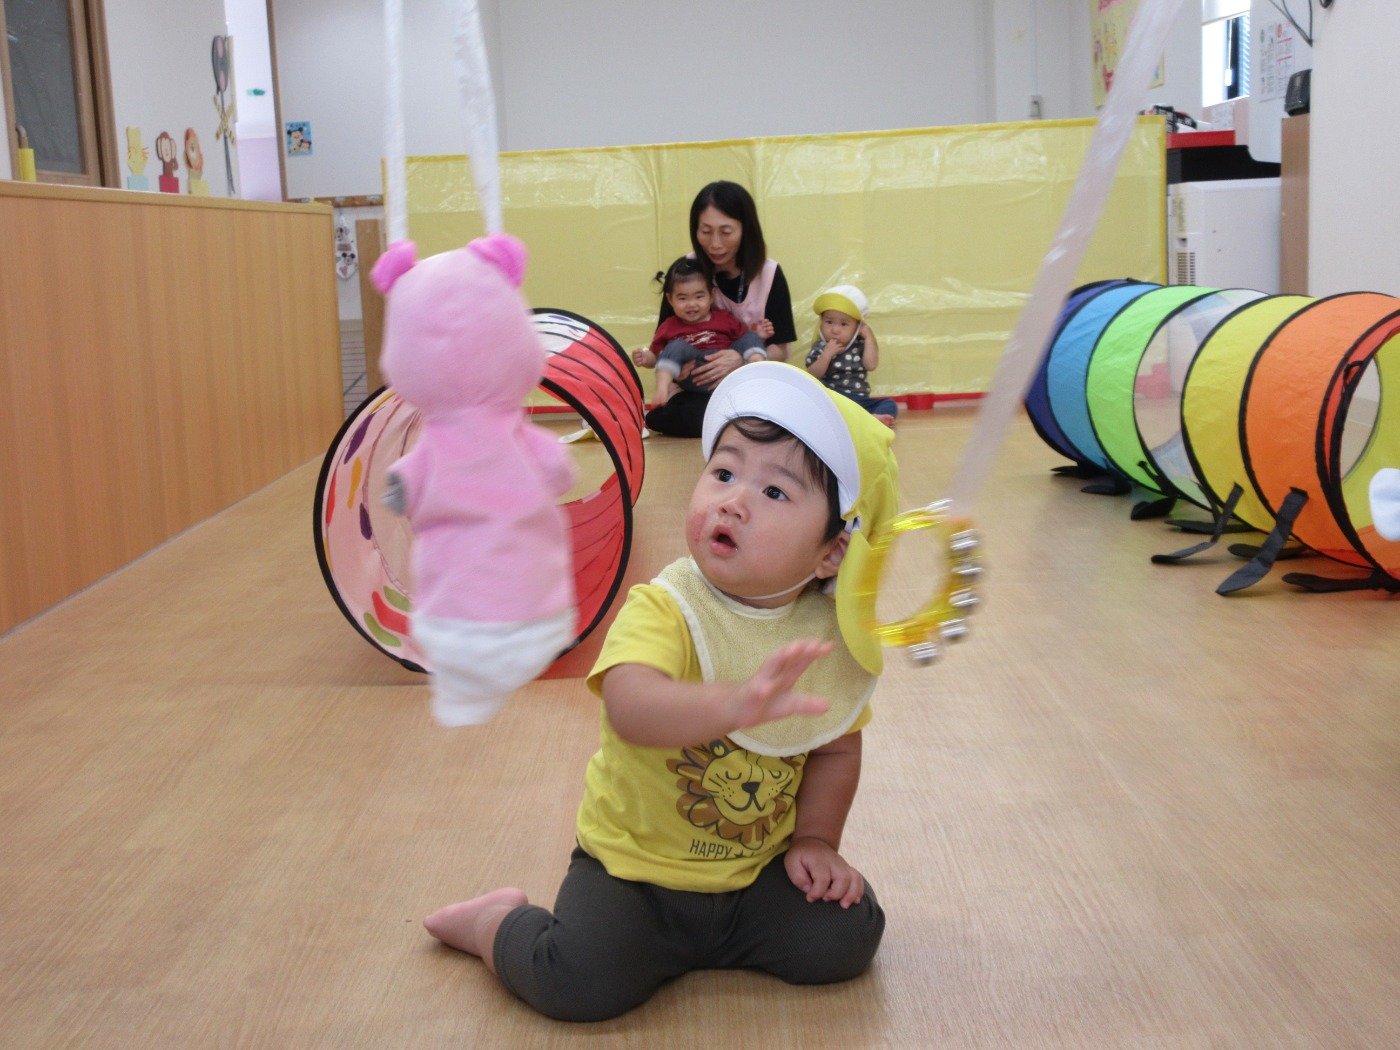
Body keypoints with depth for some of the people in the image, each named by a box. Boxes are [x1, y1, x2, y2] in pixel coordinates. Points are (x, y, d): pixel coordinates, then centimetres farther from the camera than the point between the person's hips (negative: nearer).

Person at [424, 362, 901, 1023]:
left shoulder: (830, 637, -8)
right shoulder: (662, 610, -23)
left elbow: (836, 748, 8)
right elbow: (630, 707, -44)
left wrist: (815, 838, -1)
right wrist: (732, 704, -59)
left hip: (758, 870, 5)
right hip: (635, 863, -4)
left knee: (845, 936, -11)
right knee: (581, 981, -24)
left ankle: (702, 939, 17)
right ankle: (498, 924, 12)